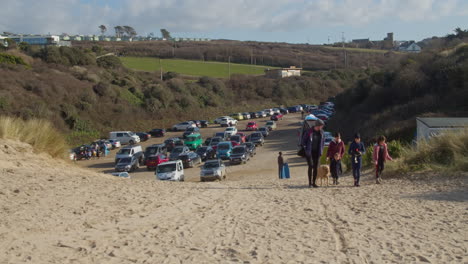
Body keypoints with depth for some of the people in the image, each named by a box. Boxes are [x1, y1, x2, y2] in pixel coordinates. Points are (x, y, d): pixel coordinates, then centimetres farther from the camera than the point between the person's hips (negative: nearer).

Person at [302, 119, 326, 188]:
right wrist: (305, 148, -6)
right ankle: (310, 182, -7)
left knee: (316, 167, 3)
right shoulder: (309, 132, -12)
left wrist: (321, 149, 10)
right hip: (309, 152, -5)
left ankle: (314, 182, 10)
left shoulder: (321, 132, 4)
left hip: (317, 152, 5)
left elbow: (323, 140, 19)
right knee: (310, 166, -12)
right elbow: (303, 140, -3)